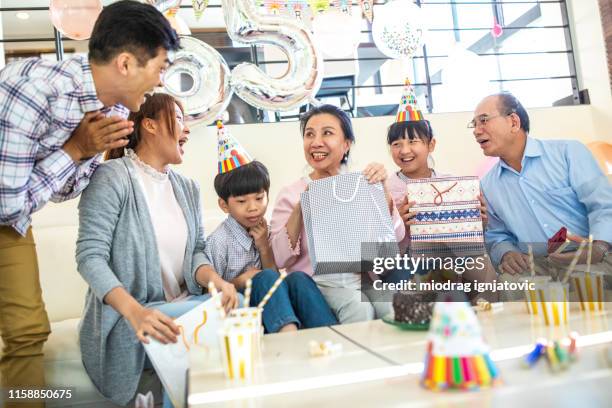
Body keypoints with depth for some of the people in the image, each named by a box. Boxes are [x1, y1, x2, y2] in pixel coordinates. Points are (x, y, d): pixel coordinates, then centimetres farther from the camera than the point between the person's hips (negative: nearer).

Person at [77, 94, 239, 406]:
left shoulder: (186, 188, 12)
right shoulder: (112, 177, -10)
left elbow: (195, 252, 8)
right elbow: (90, 256, -18)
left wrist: (215, 279, -17)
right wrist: (135, 311, -34)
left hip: (184, 305, 7)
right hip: (128, 316, -6)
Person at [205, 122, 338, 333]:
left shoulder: (261, 231, 8)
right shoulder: (219, 241, -11)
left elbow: (276, 279, 8)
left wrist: (264, 248, -5)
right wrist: (240, 281, -19)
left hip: (267, 302, 5)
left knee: (298, 278, -24)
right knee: (265, 277, -33)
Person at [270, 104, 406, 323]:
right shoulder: (290, 194, 3)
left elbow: (396, 237, 2)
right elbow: (280, 259, -4)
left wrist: (382, 189, -10)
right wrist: (300, 209, -16)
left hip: (362, 276, 2)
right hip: (317, 281, -2)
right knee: (360, 309, -30)